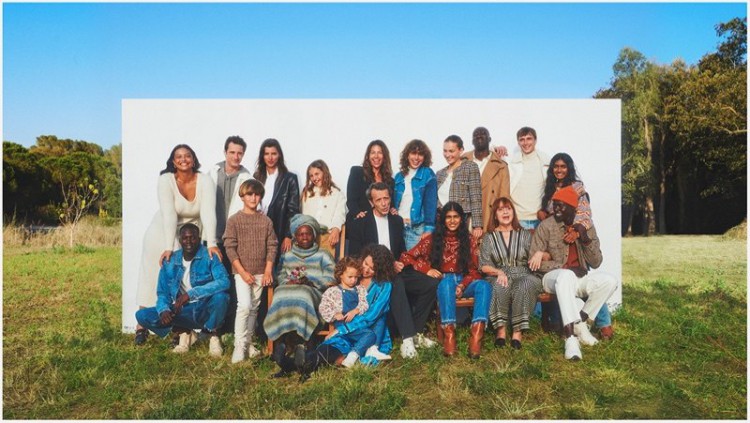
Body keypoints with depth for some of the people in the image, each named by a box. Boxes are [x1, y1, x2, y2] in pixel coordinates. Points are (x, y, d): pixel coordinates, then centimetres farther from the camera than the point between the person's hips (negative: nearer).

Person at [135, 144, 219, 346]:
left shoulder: (204, 181, -14)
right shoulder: (166, 180, -18)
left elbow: (208, 212, -24)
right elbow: (169, 214, -28)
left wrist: (211, 243, -34)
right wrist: (169, 247, -34)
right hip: (162, 235, -1)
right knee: (152, 278, 5)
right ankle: (142, 326, 17)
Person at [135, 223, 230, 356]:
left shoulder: (209, 257, -10)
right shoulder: (170, 262, 2)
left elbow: (224, 281, -26)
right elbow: (162, 292, 6)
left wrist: (191, 293, -32)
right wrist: (163, 310, -18)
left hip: (205, 311, -3)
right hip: (180, 312, 4)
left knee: (220, 297, -36)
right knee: (142, 315, -13)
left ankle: (213, 335, -4)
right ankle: (184, 332, 9)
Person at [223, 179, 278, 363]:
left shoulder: (266, 221, 4)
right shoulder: (234, 220, -4)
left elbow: (272, 246, 5)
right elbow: (230, 248, -7)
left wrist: (268, 271, -2)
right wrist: (242, 272, -12)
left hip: (260, 272, 4)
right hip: (242, 272, -3)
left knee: (254, 308, 10)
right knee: (244, 306, -14)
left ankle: (248, 342, 22)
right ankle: (239, 346, -5)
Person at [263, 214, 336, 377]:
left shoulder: (322, 255, 19)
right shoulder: (287, 255, 28)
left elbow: (330, 278, 4)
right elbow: (279, 276, 15)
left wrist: (309, 282, -10)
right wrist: (290, 282, -8)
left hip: (313, 292, -2)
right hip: (288, 289, 2)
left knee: (301, 298, -38)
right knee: (282, 298, -36)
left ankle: (283, 344, -39)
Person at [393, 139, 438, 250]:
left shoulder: (428, 175, 0)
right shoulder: (399, 176, 12)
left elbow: (431, 203, -8)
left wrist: (429, 228, -17)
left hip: (417, 228, -4)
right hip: (398, 226, 4)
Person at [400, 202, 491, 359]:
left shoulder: (469, 240, 15)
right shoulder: (433, 239, 10)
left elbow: (474, 269, 8)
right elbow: (406, 257, 5)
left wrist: (463, 285, -11)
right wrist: (426, 269, -9)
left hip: (464, 282, 2)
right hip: (442, 281, -2)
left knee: (484, 285, -31)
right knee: (447, 282, -39)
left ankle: (477, 334, -46)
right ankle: (449, 333, -49)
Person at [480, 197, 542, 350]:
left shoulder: (525, 235, 16)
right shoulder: (489, 237, 13)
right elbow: (484, 266, 5)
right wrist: (499, 272, -14)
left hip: (524, 276, 1)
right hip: (499, 277, 0)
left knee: (525, 285, -36)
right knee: (501, 286, -37)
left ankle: (518, 331, -30)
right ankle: (500, 329, -27)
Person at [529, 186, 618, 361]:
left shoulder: (586, 226, 6)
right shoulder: (546, 226, -5)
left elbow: (596, 262, 4)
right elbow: (534, 262, -9)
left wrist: (585, 239, -12)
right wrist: (564, 267, -18)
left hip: (579, 277, 4)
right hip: (554, 277, -4)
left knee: (609, 281, -23)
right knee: (565, 276, -39)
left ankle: (581, 321, -9)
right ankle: (571, 336, -43)